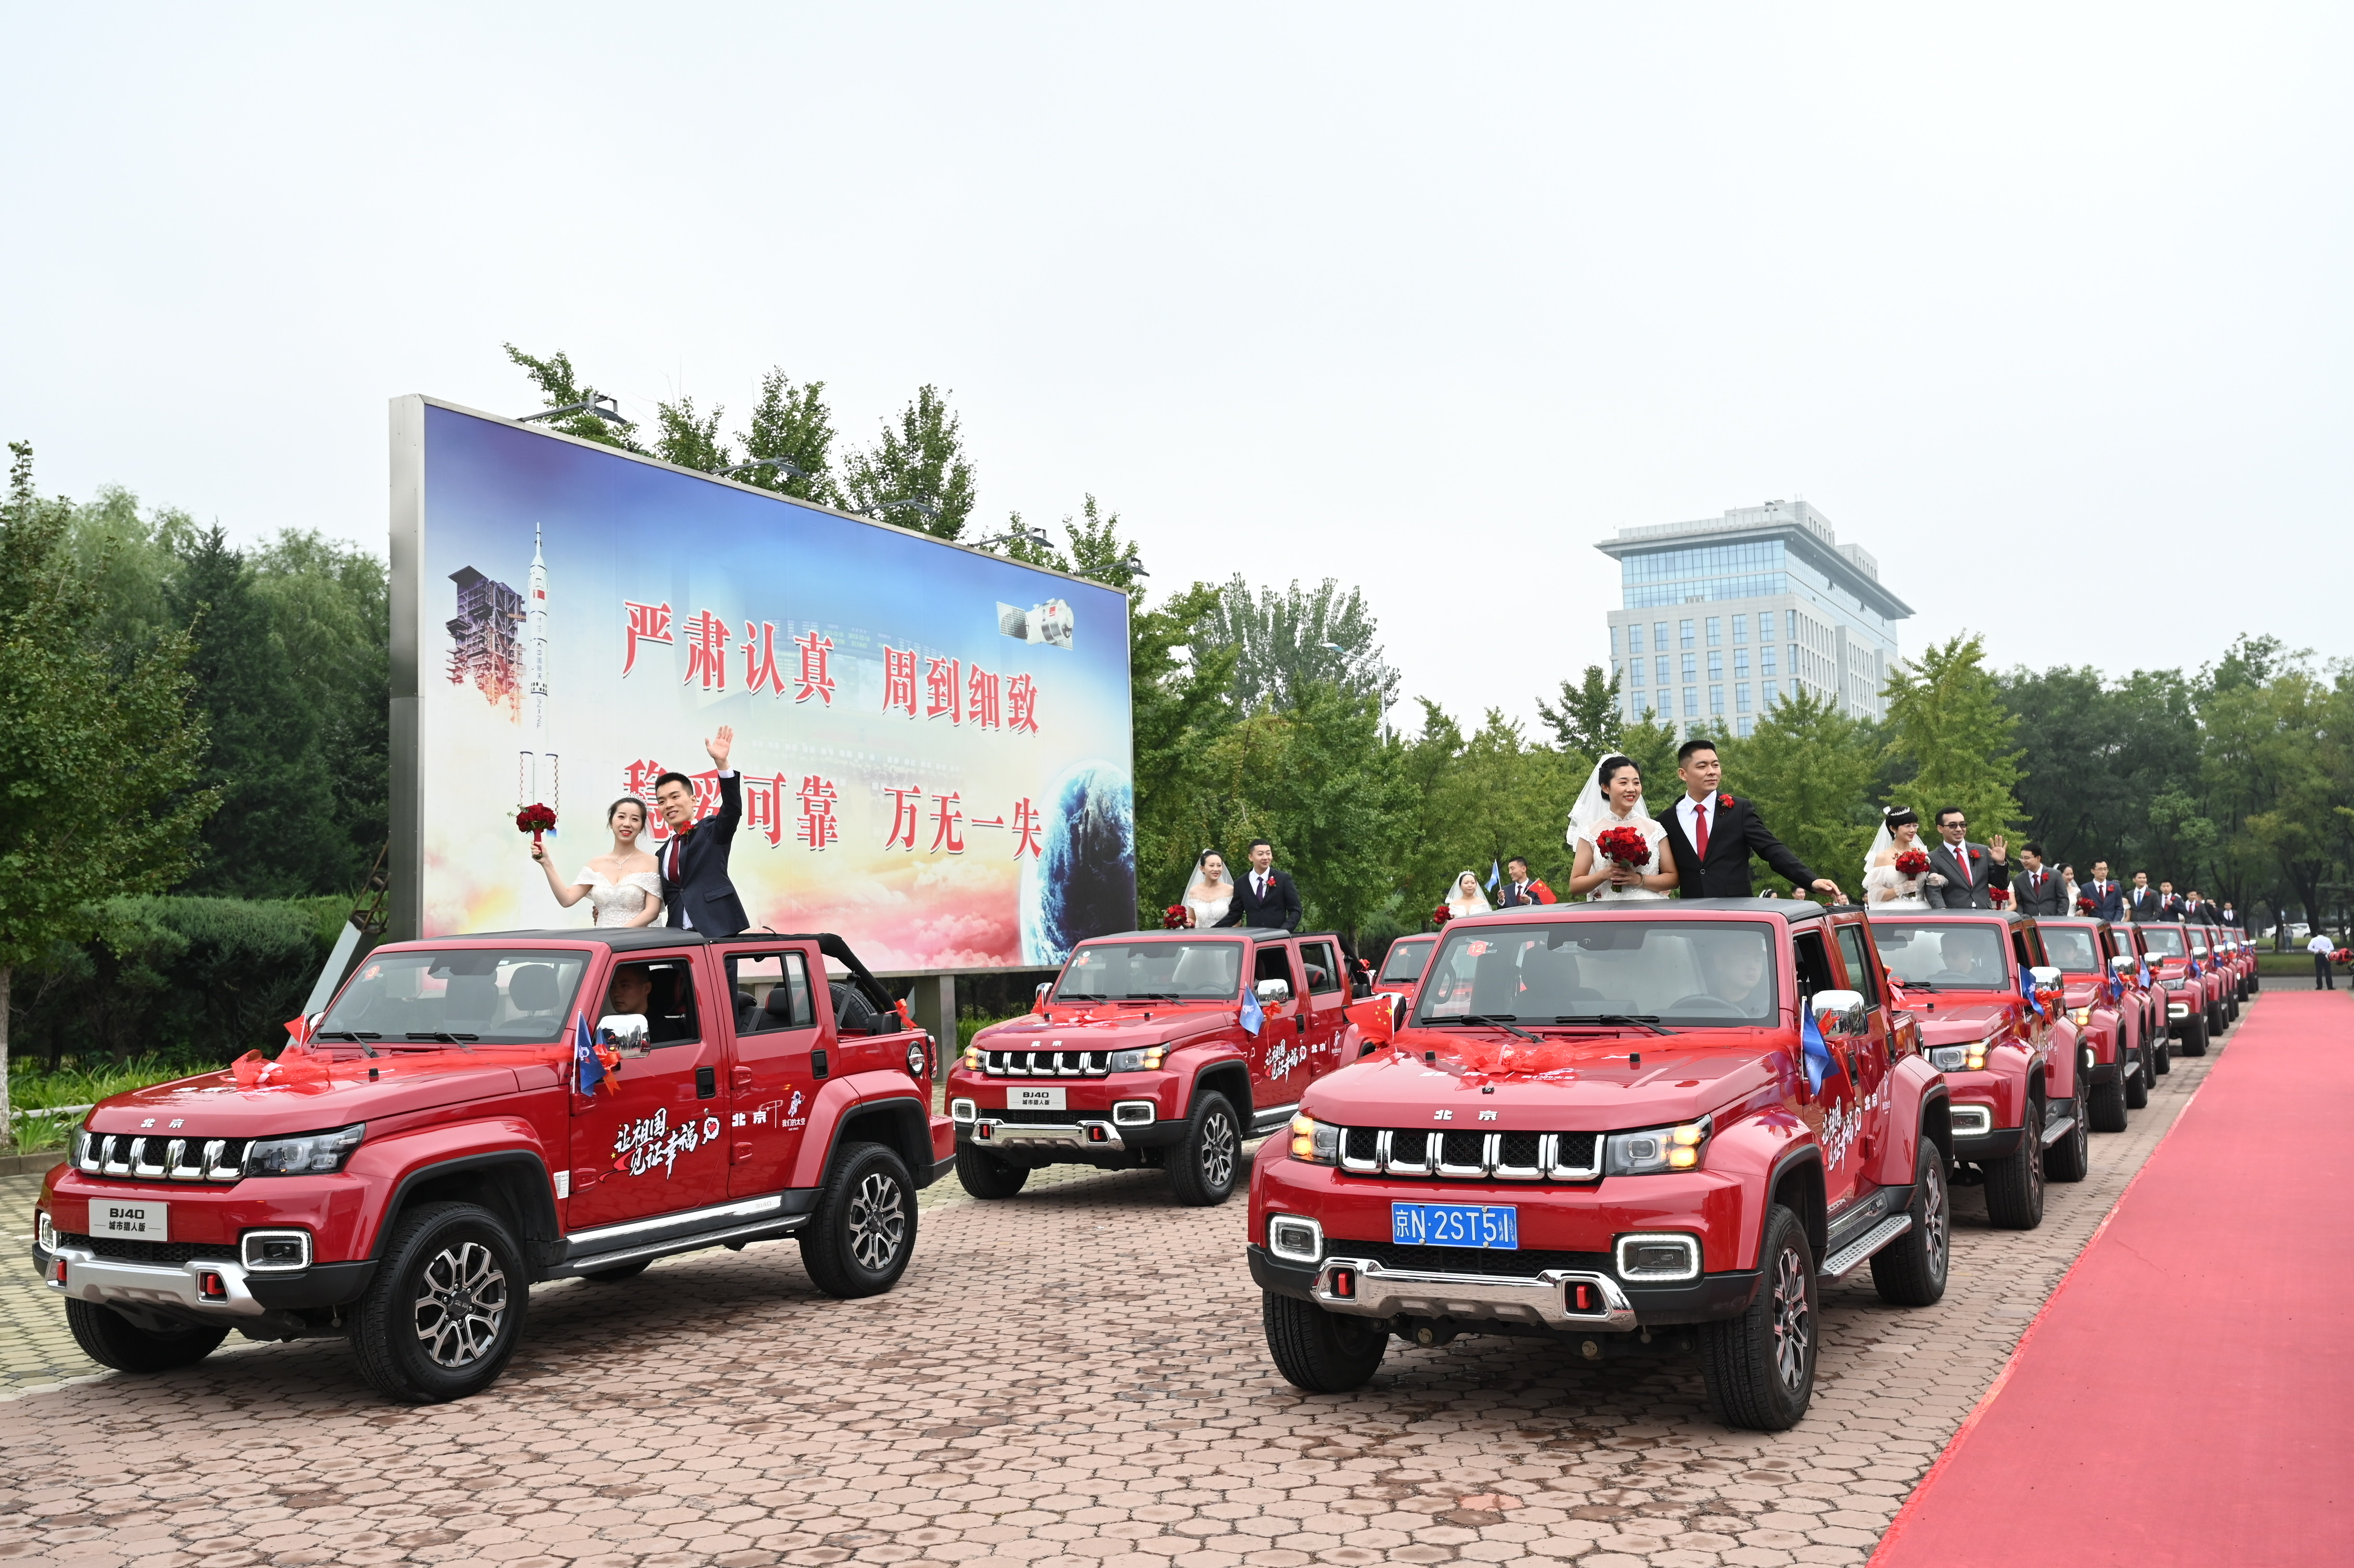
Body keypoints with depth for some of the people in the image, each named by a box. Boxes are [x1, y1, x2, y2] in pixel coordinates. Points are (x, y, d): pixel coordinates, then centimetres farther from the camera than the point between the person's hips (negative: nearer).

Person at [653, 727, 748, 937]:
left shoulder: (712, 831, 6)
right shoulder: (664, 853, 23)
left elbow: (733, 809, -13)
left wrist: (721, 763, -26)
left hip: (718, 931, -6)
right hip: (679, 935, 6)